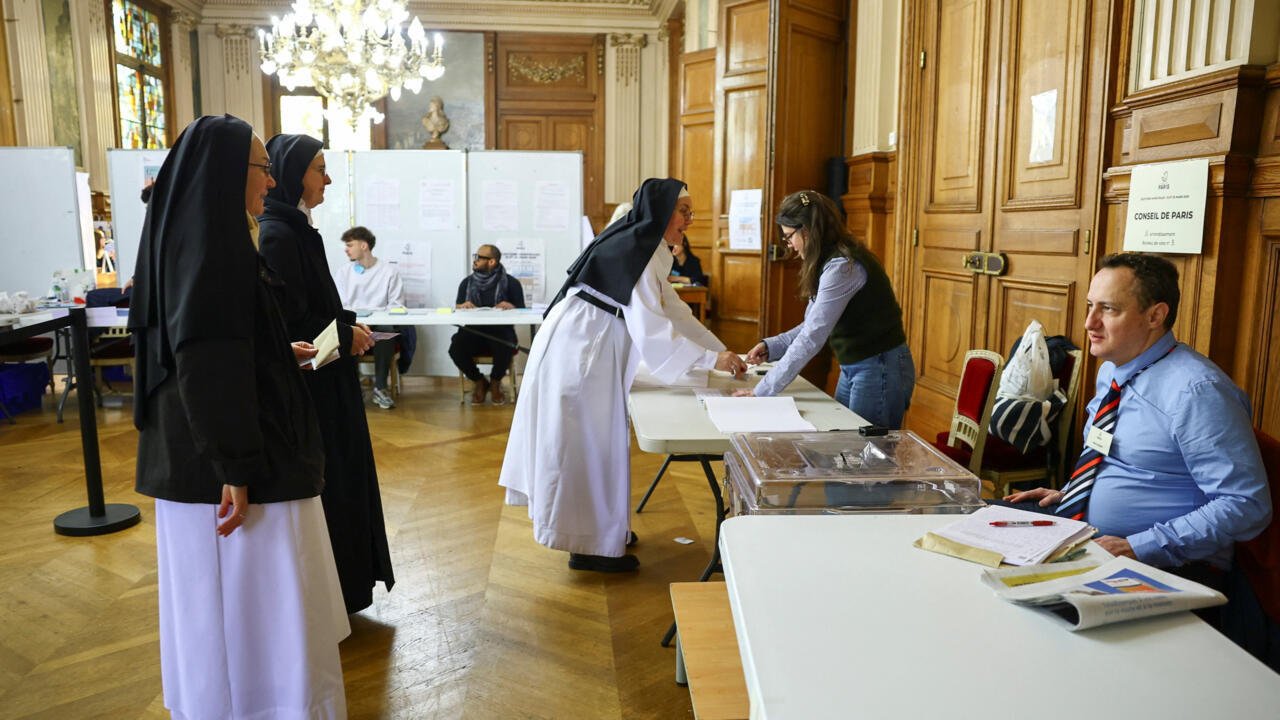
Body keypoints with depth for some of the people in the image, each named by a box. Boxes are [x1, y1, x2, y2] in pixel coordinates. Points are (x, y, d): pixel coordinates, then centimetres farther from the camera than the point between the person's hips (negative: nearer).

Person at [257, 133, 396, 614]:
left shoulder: (295, 229, 11)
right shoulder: (277, 235, -19)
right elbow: (288, 320, -21)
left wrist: (348, 326, 3)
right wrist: (345, 335, -9)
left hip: (322, 380, 10)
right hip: (305, 382, -10)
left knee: (335, 477, 17)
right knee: (318, 482, 1)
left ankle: (341, 584, 30)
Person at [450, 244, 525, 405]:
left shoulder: (511, 283, 4)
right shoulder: (467, 282, 13)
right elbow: (457, 308, 15)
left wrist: (511, 307, -19)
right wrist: (462, 307, -9)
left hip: (500, 332, -2)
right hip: (473, 332, 2)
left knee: (504, 348, -36)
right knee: (456, 348, -29)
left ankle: (495, 382, 1)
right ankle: (478, 382, 4)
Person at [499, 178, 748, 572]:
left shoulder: (649, 252, 13)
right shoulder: (635, 250, -20)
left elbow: (675, 311, 14)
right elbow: (650, 328, -26)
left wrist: (724, 352, 9)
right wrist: (711, 359, -24)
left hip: (590, 352, 10)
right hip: (577, 351, -10)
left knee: (598, 439, 17)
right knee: (585, 443, -2)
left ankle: (601, 526, 30)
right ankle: (590, 546, 8)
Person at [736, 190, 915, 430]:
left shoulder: (842, 266, -22)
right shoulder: (828, 262, 9)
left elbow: (812, 338, -25)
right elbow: (814, 325, 12)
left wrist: (762, 391, -22)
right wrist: (770, 347, -2)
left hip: (879, 371, -9)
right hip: (852, 369, 9)